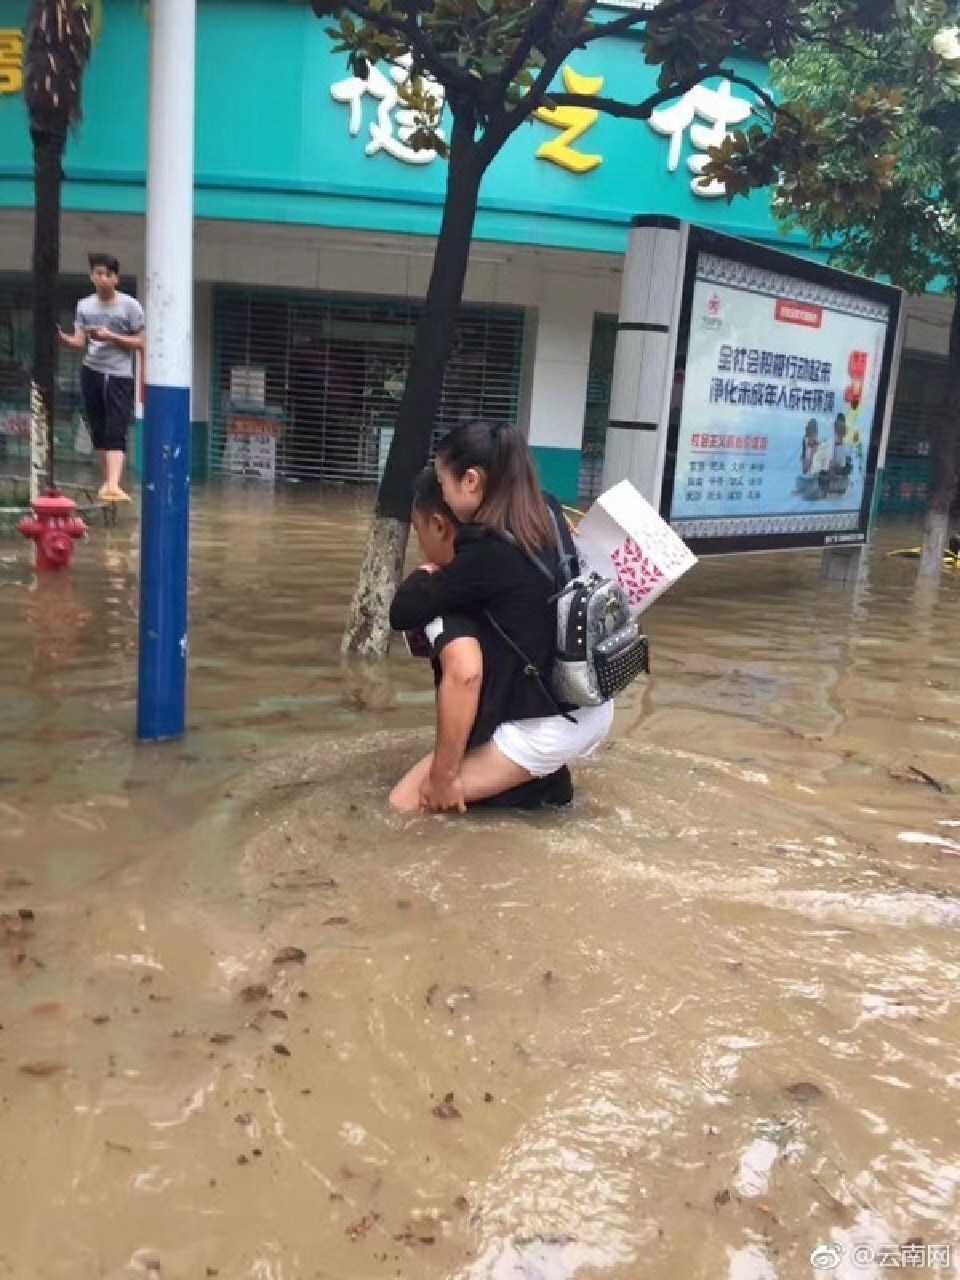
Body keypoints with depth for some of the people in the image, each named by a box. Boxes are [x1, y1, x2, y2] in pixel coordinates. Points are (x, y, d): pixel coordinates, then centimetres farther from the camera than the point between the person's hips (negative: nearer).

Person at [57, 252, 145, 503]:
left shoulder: (130, 306, -2)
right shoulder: (84, 306, 8)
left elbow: (140, 343, -3)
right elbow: (79, 343, 2)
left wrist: (111, 336, -16)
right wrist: (62, 338, -18)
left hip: (120, 376, -4)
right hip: (91, 373, 4)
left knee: (116, 432, -14)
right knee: (98, 431, 8)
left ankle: (113, 485, -24)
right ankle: (107, 480, 18)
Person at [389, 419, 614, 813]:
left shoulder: (487, 552, -19)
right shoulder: (549, 517, 2)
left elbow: (402, 615, -15)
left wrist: (426, 573, 5)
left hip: (552, 726, -8)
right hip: (595, 709, 8)